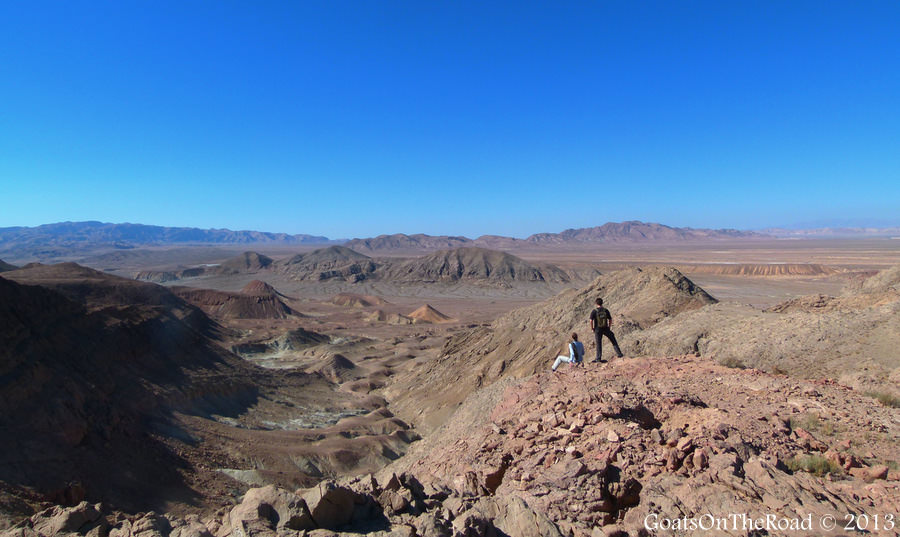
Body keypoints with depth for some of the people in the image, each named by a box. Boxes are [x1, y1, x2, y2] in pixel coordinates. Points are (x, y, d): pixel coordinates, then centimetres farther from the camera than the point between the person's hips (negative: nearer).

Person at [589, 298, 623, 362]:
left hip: (598, 329, -2)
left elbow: (591, 321, -15)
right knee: (613, 340, 18)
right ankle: (619, 353, 17)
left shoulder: (594, 311, -9)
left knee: (599, 344, 7)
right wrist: (609, 327, 16)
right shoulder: (606, 310, 0)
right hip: (605, 329, 2)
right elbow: (610, 320, 4)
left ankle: (598, 358, 9)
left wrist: (592, 329, -2)